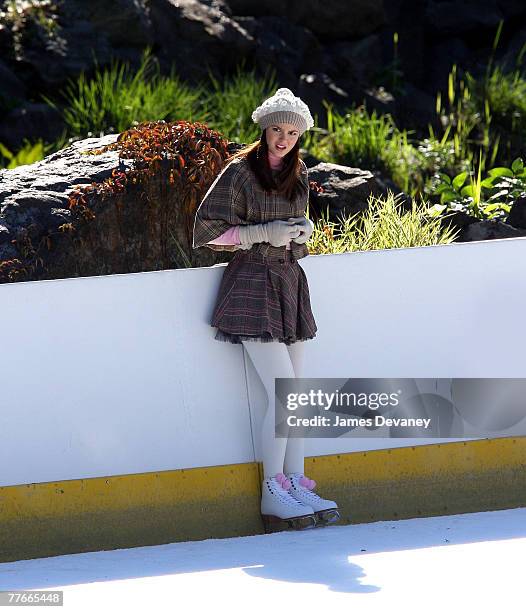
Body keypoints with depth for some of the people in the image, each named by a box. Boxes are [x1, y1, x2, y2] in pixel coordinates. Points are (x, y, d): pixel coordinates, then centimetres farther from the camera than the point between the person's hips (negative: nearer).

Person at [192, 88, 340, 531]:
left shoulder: (298, 175, 11)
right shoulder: (239, 173, -8)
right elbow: (207, 230, -9)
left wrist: (304, 229, 2)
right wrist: (265, 233, -16)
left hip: (290, 282, 7)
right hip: (252, 285, -7)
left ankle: (296, 483, 10)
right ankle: (273, 492, -6)